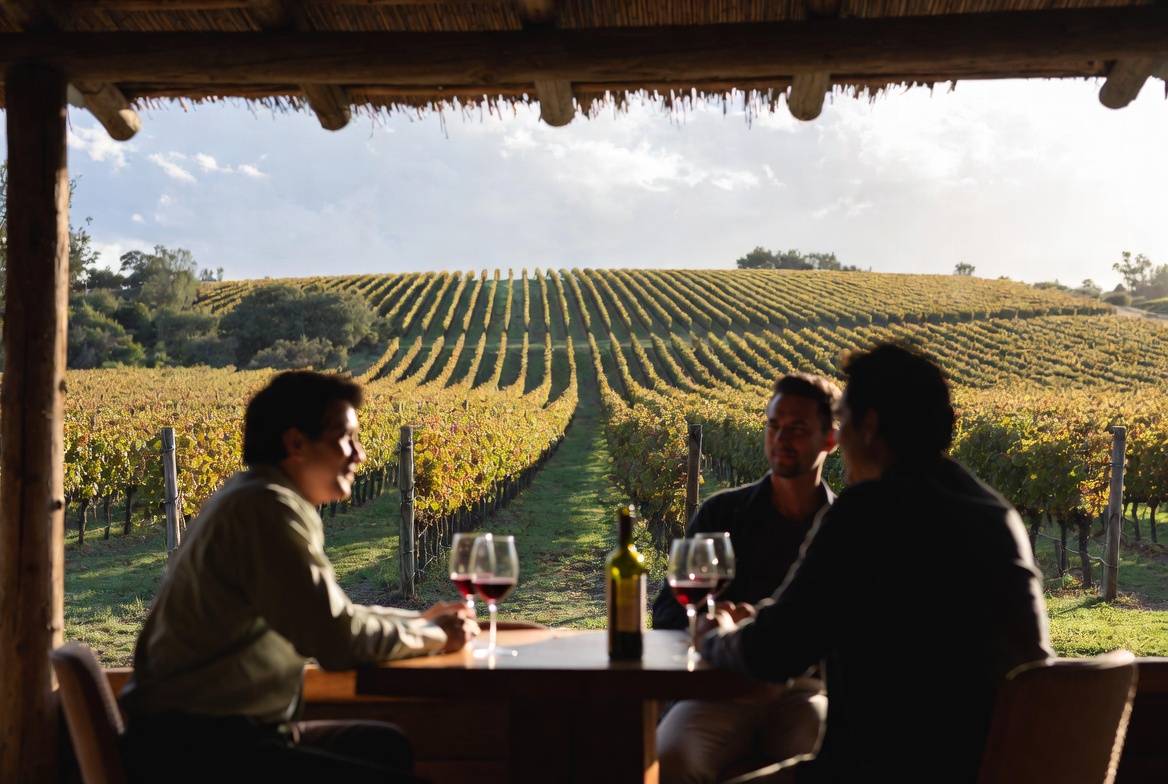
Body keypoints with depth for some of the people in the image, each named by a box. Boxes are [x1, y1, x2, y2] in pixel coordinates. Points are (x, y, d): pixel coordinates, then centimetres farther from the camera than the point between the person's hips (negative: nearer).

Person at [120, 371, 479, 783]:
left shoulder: (260, 499, 12)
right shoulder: (269, 507, -19)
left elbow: (326, 615, 21)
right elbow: (337, 641, -22)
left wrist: (419, 620, 10)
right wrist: (433, 636, -6)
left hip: (214, 729, 10)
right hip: (191, 745, -10)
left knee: (392, 745, 8)